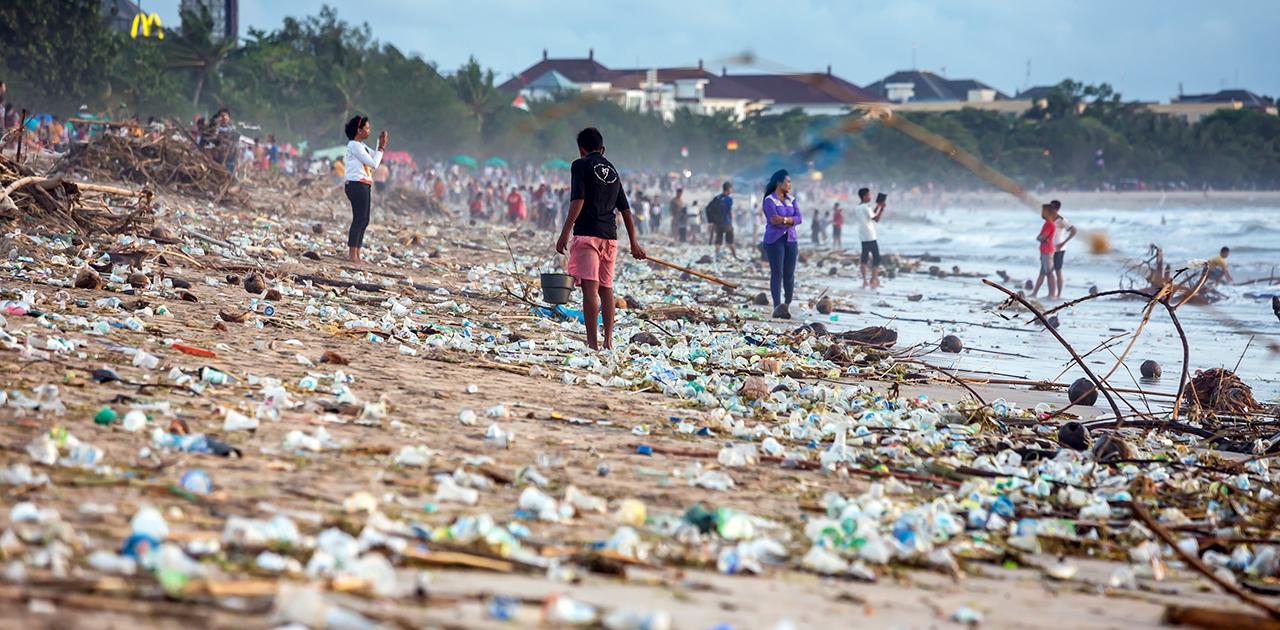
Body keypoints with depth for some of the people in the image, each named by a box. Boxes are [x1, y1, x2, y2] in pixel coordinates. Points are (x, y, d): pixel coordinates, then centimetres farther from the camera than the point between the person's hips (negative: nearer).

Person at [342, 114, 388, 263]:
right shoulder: (354, 145, -12)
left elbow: (375, 158, 22)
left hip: (364, 186, 10)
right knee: (359, 219, -10)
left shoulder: (360, 145, 17)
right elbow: (374, 164, -15)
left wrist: (381, 144, 9)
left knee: (364, 220, 10)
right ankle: (353, 255, -10)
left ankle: (356, 254, 12)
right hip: (357, 185, -10)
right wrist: (381, 147, -7)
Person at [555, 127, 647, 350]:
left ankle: (592, 342, -18)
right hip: (610, 236, 6)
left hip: (587, 233, -6)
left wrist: (564, 234, -12)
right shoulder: (612, 170, 19)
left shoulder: (581, 165, 0)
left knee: (590, 288, -11)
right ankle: (608, 341, 13)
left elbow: (577, 201, -12)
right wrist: (634, 243, 22)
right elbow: (625, 209, 19)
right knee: (606, 288, 13)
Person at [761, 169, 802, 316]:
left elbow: (799, 218, 1)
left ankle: (787, 305, 14)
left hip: (790, 240, 5)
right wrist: (791, 220, -8)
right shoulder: (769, 200, -5)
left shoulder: (791, 200, 13)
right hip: (774, 240, -5)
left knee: (789, 274, 3)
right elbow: (774, 220, -17)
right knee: (777, 273, -7)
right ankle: (777, 307, -8)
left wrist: (784, 219, -14)